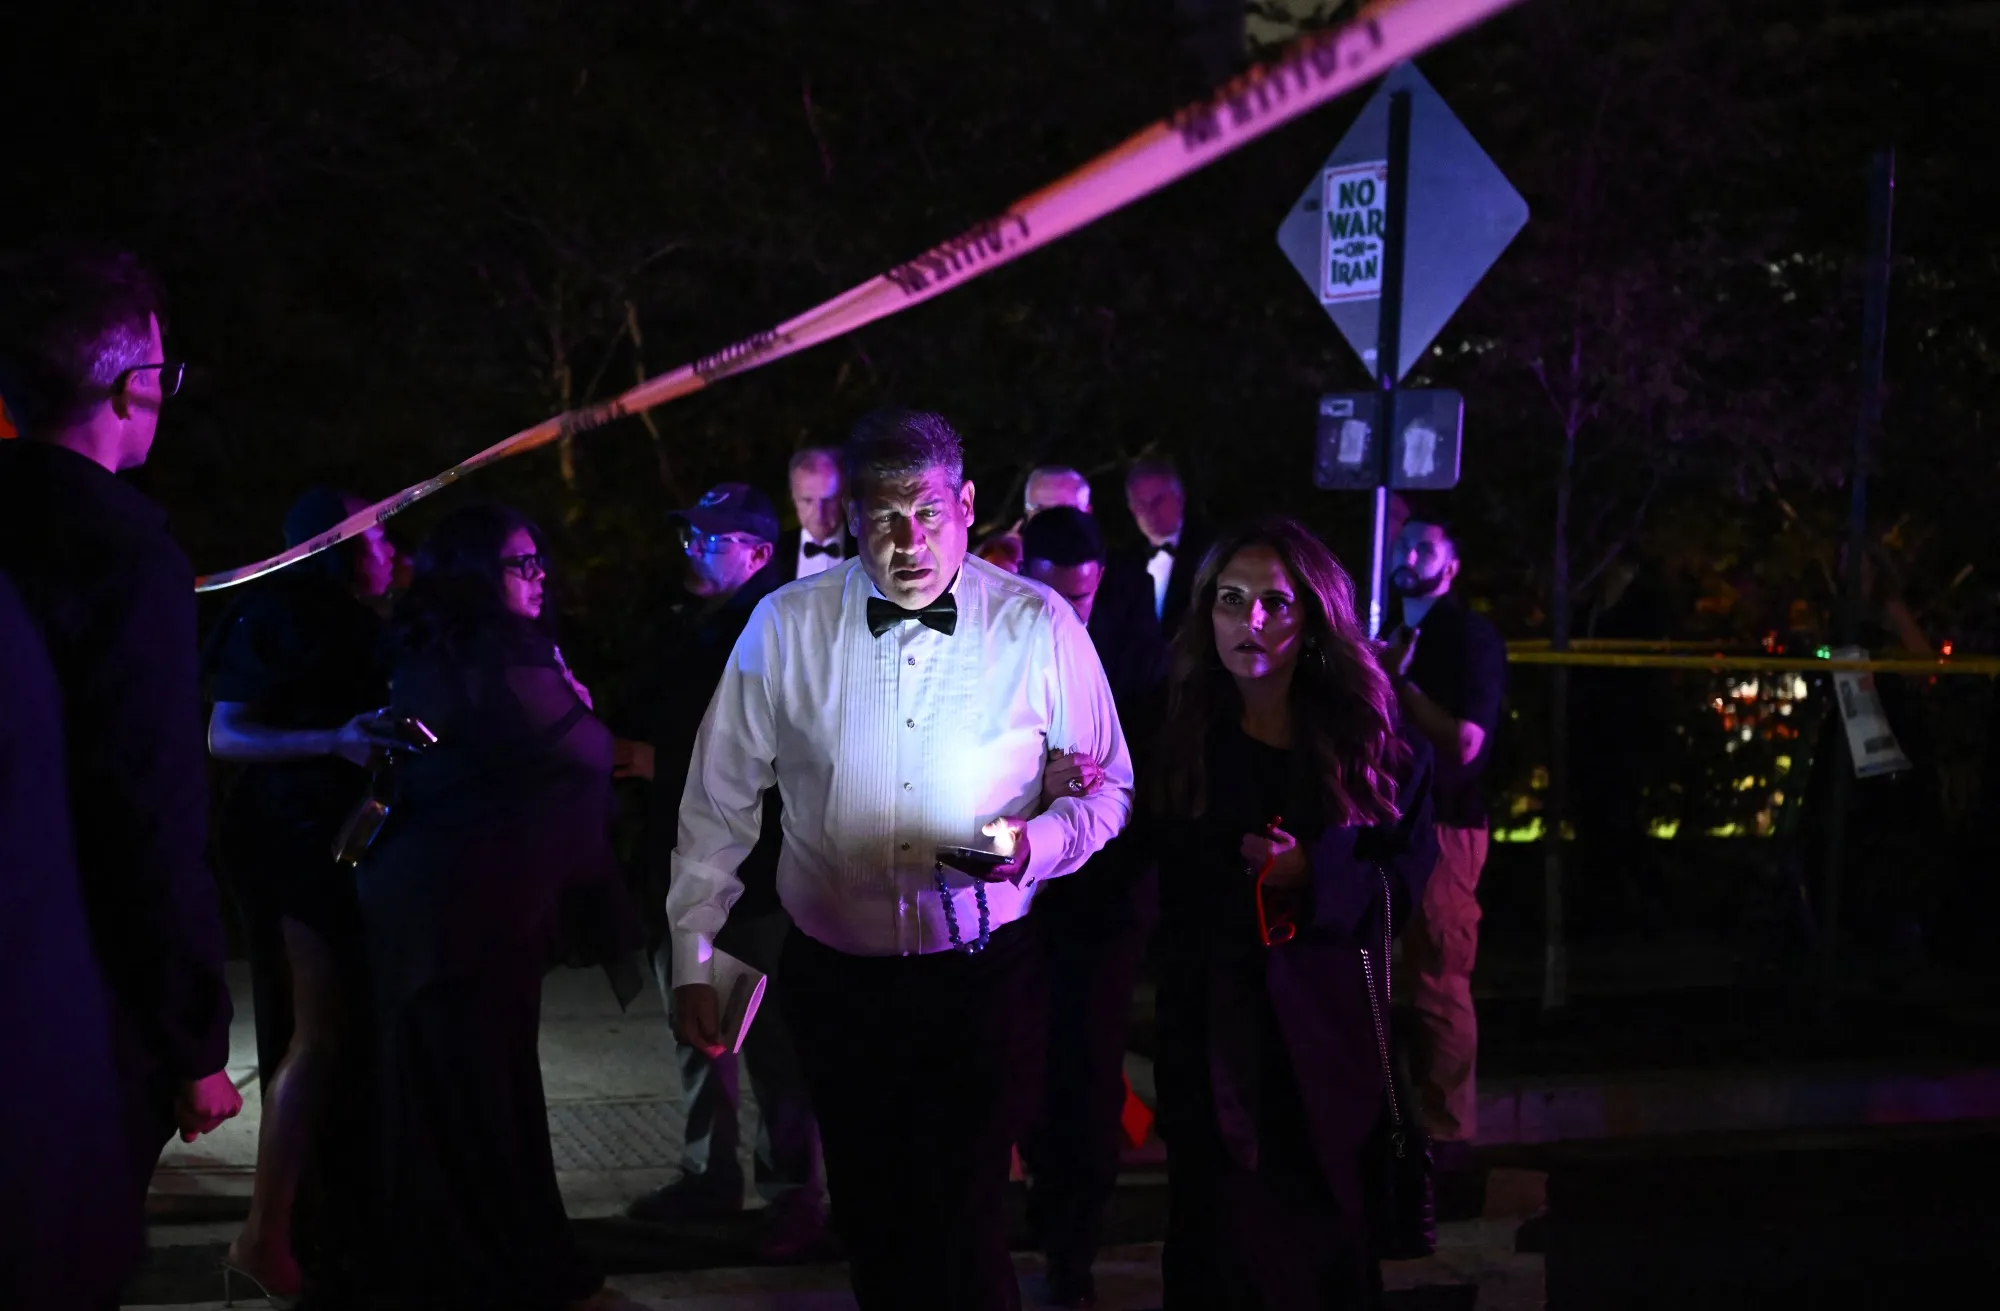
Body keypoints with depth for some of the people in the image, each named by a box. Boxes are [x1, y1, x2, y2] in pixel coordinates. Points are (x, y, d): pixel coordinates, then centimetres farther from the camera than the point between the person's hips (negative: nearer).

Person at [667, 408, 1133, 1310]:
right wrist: (692, 959, 0)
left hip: (985, 976, -2)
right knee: (870, 1216, 14)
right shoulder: (786, 625, -3)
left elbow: (1108, 789, 2)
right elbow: (721, 801, 3)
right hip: (836, 976, 2)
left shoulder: (1040, 627, -6)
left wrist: (1035, 846, -19)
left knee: (966, 1227, -2)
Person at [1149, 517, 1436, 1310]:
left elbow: (1408, 877, -1)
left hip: (1324, 1024, 0)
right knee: (1219, 1236, 4)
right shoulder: (1181, 729, 1)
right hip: (1209, 1027, 1)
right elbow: (1156, 876, 4)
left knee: (1325, 1235, 6)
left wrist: (1315, 873, -17)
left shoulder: (1364, 732, -1)